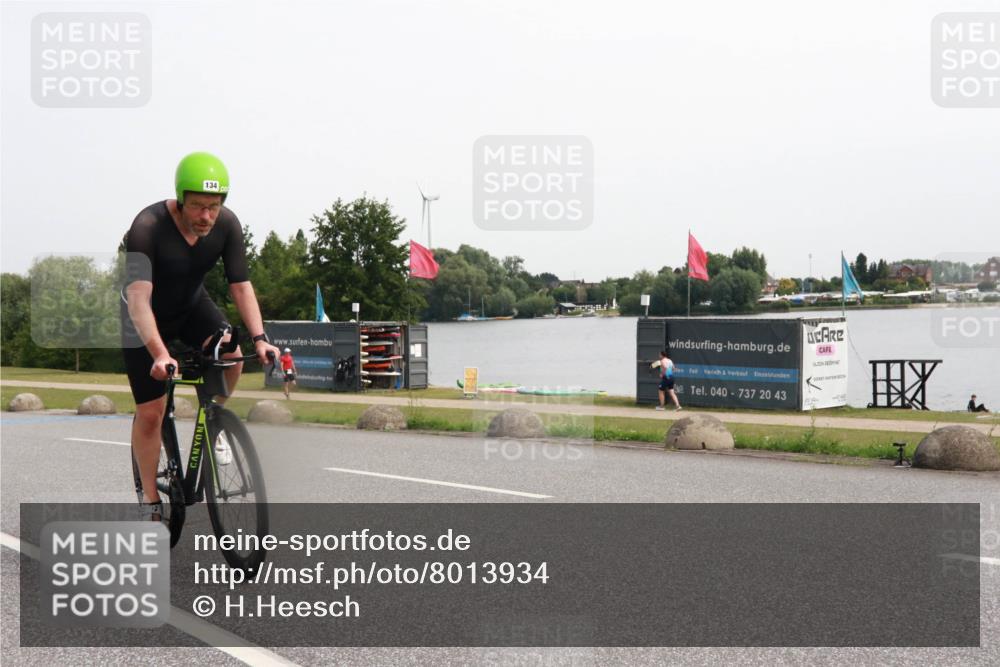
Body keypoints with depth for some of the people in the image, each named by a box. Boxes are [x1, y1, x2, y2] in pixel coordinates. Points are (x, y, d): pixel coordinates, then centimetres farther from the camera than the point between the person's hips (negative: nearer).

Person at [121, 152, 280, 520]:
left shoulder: (227, 225, -21)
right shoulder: (148, 227, -34)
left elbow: (241, 286, -19)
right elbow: (138, 297, -42)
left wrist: (259, 338, -33)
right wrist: (159, 354, -54)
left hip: (191, 306, 3)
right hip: (146, 317, -3)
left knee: (231, 355, -28)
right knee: (150, 411, -5)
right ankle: (149, 500, 12)